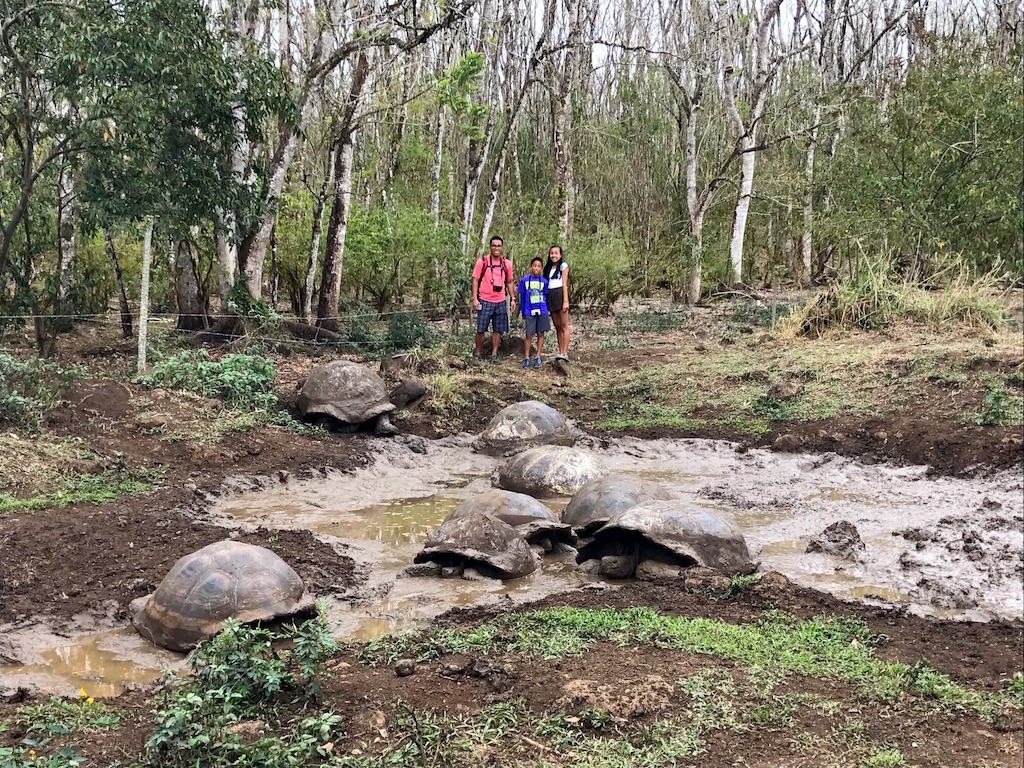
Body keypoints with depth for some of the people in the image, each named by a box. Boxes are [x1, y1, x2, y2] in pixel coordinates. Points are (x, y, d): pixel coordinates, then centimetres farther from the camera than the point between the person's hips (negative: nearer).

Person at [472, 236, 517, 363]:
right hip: (484, 301, -3)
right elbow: (475, 280, -3)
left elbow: (509, 282, 16)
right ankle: (478, 353, 13)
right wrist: (475, 299, -10)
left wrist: (513, 298, 9)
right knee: (480, 329, 0)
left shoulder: (507, 264, 7)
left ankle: (494, 354, 14)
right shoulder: (482, 261, -3)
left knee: (498, 330, 6)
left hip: (500, 302, 3)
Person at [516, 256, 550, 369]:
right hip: (530, 312, -1)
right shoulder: (524, 280, -1)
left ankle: (538, 357, 13)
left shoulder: (544, 281, 2)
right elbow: (522, 297, 6)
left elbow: (546, 297, 9)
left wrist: (547, 313, 8)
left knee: (540, 334, 5)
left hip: (542, 312, 1)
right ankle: (526, 358, 9)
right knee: (529, 335, 1)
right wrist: (523, 312, 6)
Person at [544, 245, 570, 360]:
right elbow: (546, 284, 14)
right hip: (550, 297, 6)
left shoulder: (563, 265, 3)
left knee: (564, 326, -8)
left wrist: (565, 301, -12)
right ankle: (560, 351, 7)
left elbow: (564, 284, -5)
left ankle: (565, 353, -13)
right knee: (557, 327, 6)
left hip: (560, 295, -6)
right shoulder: (548, 268, 18)